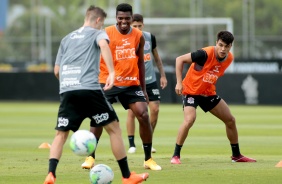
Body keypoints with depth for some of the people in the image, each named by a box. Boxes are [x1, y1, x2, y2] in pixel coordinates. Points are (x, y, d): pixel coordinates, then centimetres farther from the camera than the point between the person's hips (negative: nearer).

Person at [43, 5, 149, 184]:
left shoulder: (67, 39, 26)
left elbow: (57, 70, 24)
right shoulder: (97, 33, 10)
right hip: (89, 89, -4)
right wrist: (112, 72, -22)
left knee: (61, 134, 9)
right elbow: (103, 45, -15)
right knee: (114, 128, 7)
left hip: (67, 91, 4)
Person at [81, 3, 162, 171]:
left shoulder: (138, 36, 4)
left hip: (132, 84, 3)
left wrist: (143, 88, 13)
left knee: (144, 115, -8)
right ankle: (90, 157, 3)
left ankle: (148, 159, 4)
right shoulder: (106, 34, -8)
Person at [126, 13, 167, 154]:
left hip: (150, 80, 4)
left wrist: (162, 75, 13)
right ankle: (131, 144, 3)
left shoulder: (150, 37, 1)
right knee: (132, 112, -7)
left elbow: (156, 57, 14)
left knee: (155, 109, -3)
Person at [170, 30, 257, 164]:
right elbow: (180, 59, -21)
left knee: (230, 120, 9)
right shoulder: (205, 54, -26)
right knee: (190, 119, -29)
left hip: (208, 93, 7)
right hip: (191, 91, -7)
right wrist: (179, 82, -24)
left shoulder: (229, 58, -5)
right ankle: (176, 156, -16)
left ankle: (236, 155, 26)